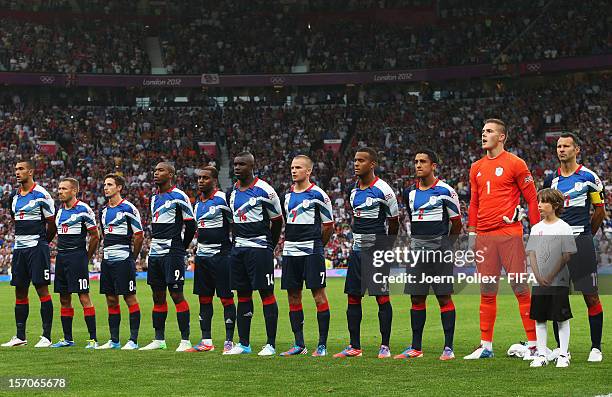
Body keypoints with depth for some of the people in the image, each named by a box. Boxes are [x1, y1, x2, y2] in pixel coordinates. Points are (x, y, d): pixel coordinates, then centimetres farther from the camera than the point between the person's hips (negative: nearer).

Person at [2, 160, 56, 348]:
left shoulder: (42, 195, -8)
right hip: (19, 248, 7)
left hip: (37, 248, -7)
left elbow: (51, 223, -4)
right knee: (20, 292, 8)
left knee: (42, 290, -5)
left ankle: (46, 337, -3)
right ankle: (20, 336, 14)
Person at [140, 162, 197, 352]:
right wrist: (155, 245, 17)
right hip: (155, 253, 8)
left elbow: (191, 225, -7)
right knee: (158, 296, 9)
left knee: (176, 295, -9)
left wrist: (180, 249, 0)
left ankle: (185, 340, -7)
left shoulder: (179, 197, -8)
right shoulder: (154, 198, 17)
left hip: (172, 254, -8)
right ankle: (159, 340, 15)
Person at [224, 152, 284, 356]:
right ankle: (244, 344, 14)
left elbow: (277, 221, 0)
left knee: (266, 294, -5)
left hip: (259, 249, -7)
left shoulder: (263, 190, -8)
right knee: (243, 295, 9)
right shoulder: (233, 191, 12)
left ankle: (271, 344, -3)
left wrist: (269, 247, 5)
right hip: (238, 249, 7)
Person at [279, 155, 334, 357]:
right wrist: (290, 242, 16)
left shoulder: (317, 194, -5)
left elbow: (328, 225, 1)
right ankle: (299, 344, 13)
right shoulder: (288, 196, 13)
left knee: (319, 295, -5)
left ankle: (322, 345, -2)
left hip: (311, 251, -7)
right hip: (290, 251, 7)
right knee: (293, 297, 7)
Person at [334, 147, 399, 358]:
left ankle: (385, 346, 2)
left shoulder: (382, 190, -9)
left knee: (382, 297, -3)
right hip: (357, 250, 7)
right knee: (353, 297, 5)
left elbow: (394, 222, -1)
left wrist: (387, 249, 6)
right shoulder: (355, 190, 12)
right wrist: (356, 240, 16)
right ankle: (354, 347, 11)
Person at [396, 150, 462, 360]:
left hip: (439, 246, -5)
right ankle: (416, 347, 12)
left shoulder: (445, 191, -4)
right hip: (417, 248, 5)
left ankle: (448, 347, 0)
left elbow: (456, 224, 3)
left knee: (444, 297, -3)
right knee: (416, 298, 6)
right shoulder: (410, 193, 11)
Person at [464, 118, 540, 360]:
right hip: (484, 236, 5)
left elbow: (532, 198, -1)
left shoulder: (515, 164, -1)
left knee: (520, 288, -5)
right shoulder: (476, 168, 16)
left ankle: (533, 344, -2)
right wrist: (472, 233, 15)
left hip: (509, 233, -5)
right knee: (487, 292, 7)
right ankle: (486, 346, 12)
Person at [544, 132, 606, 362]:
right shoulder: (551, 179, 10)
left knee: (591, 296, -3)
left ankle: (596, 347, 4)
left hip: (581, 242, -4)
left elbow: (600, 210, 7)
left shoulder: (588, 177, -1)